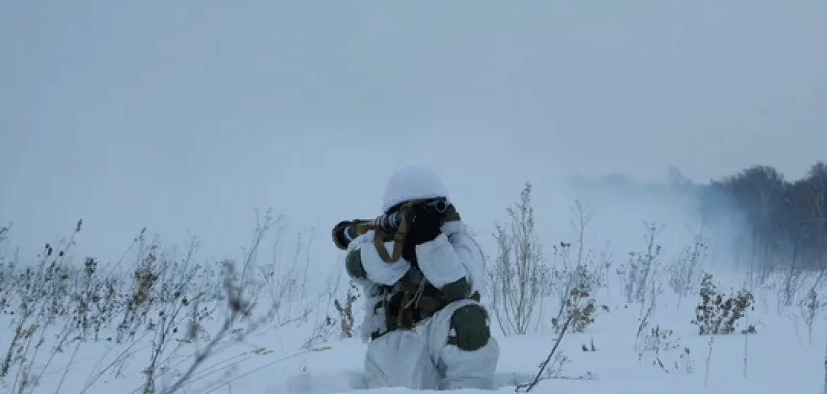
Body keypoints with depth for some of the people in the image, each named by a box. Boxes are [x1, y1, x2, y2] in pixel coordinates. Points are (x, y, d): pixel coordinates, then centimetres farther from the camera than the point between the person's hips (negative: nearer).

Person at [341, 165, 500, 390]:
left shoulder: (458, 243, 8)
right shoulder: (376, 242, 10)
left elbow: (460, 286, -14)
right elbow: (358, 266, -15)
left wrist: (430, 239, -23)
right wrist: (401, 240, -28)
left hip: (450, 339, 1)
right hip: (396, 343, -1)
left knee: (469, 318, -31)